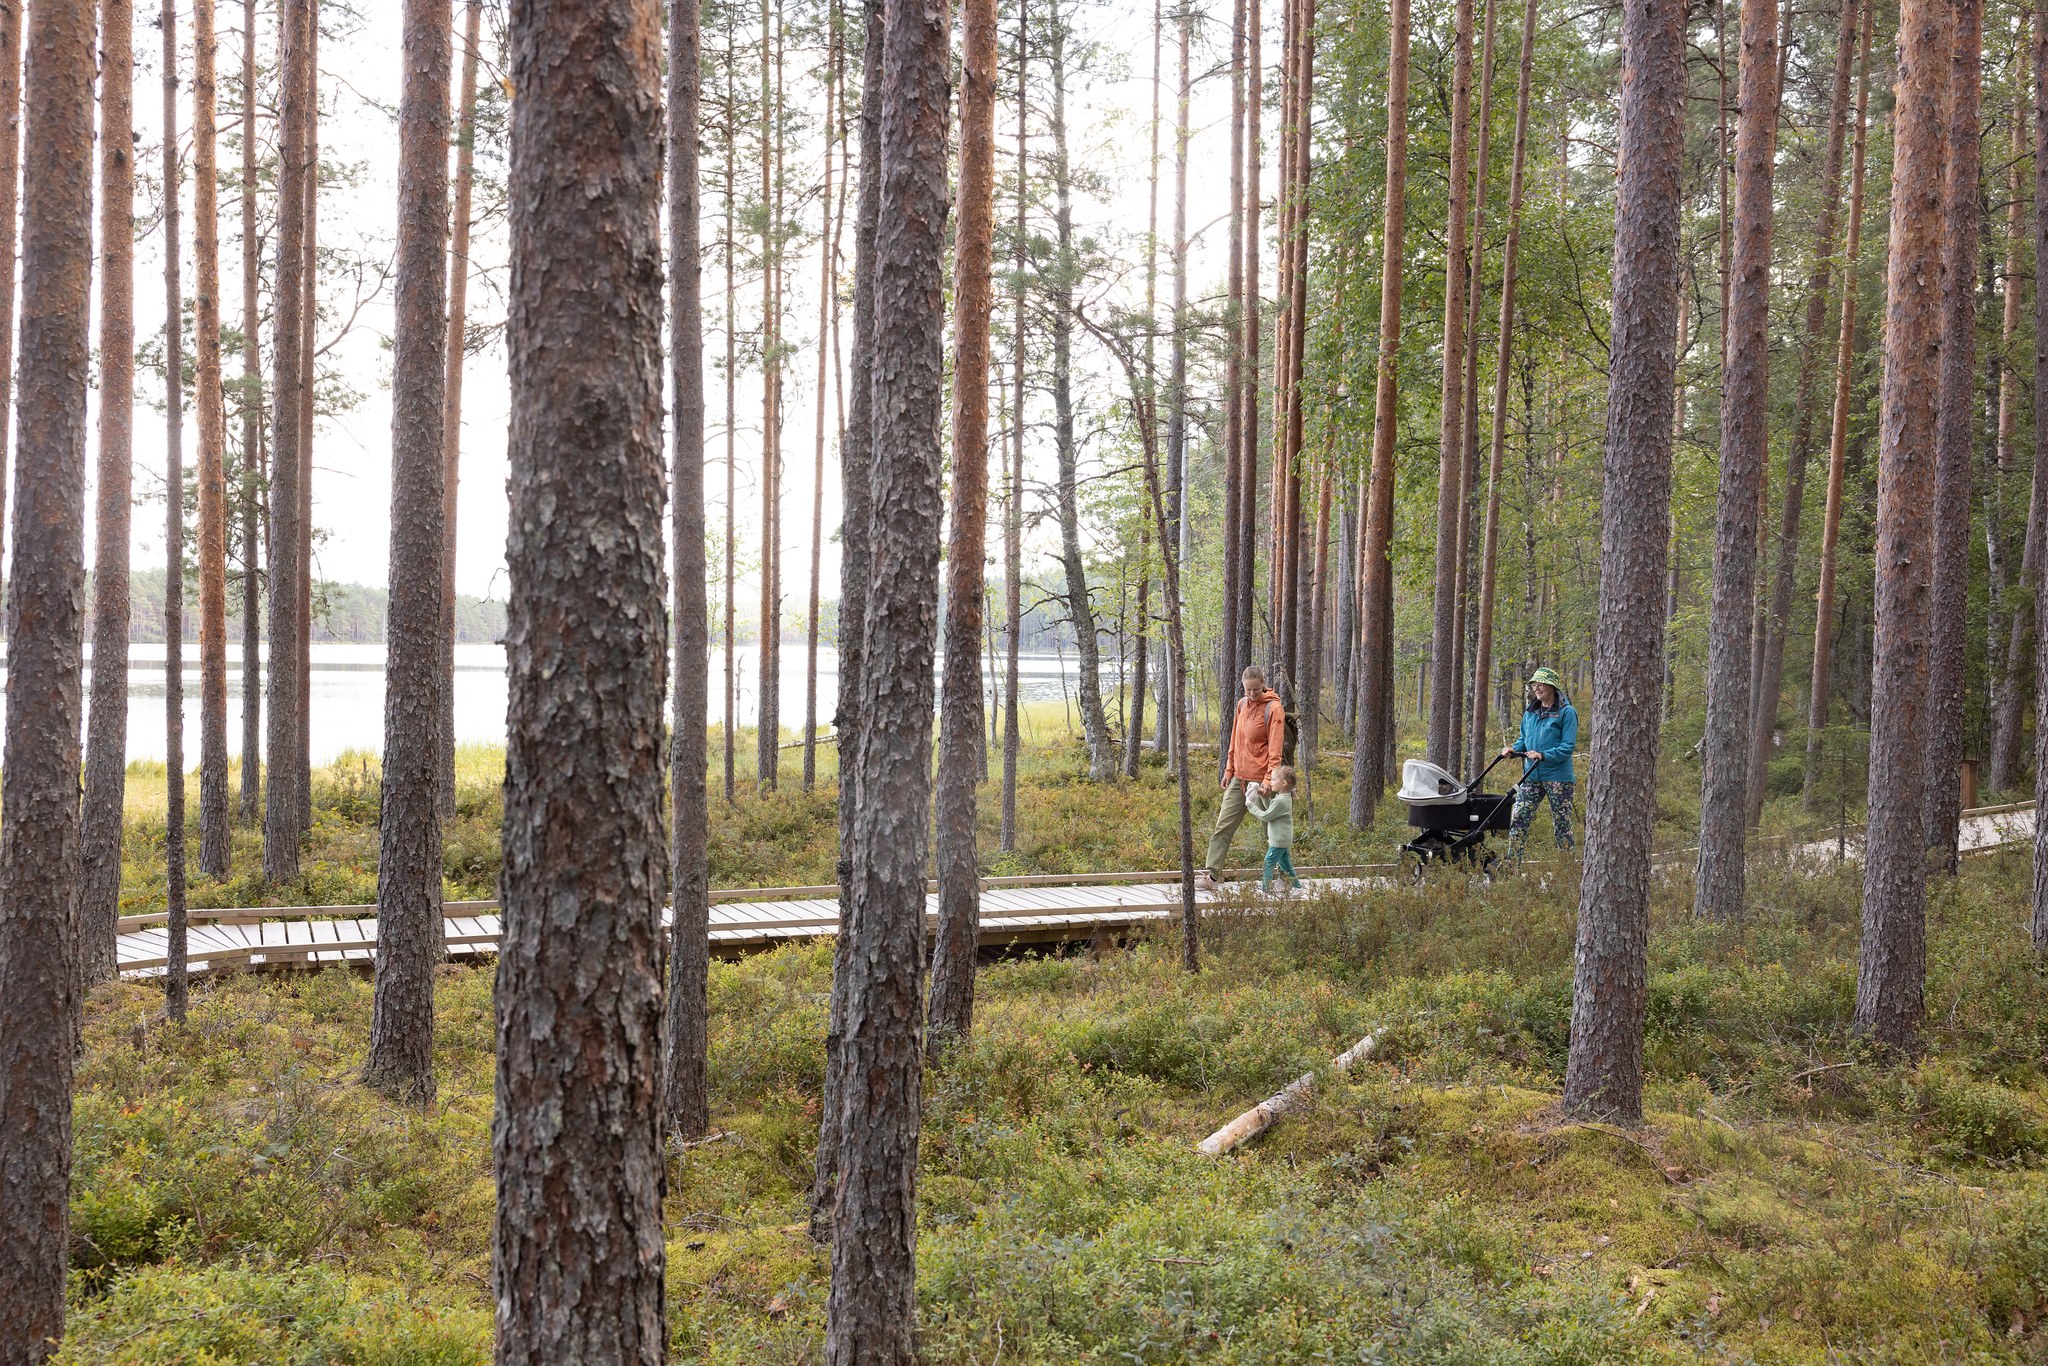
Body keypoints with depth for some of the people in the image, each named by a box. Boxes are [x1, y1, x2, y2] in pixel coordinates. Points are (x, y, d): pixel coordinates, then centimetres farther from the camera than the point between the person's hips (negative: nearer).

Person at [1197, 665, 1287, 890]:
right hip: (1238, 778, 6)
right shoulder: (1242, 704, 11)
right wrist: (1229, 770, 15)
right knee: (1223, 828, 1)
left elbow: (1275, 749, -15)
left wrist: (1269, 780, -22)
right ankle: (1210, 875, 0)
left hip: (1260, 780, -6)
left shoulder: (1273, 709, -10)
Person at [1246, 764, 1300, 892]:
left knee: (1268, 863, -5)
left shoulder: (1280, 801, -24)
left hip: (1279, 841, -10)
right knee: (1285, 862, 19)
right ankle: (1295, 884, 27)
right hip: (1284, 839, 10)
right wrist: (1264, 796, 7)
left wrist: (1251, 806, -11)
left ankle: (1265, 886, -4)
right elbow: (1270, 808, 20)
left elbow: (1266, 816, -19)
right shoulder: (1285, 797, 8)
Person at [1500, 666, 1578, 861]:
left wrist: (1543, 755, -26)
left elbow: (1568, 746, -15)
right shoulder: (1530, 711, 11)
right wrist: (1513, 749, -1)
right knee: (1518, 819, -3)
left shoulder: (1566, 712, -8)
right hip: (1532, 775, 6)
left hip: (1558, 777, -5)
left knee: (1561, 824, 5)